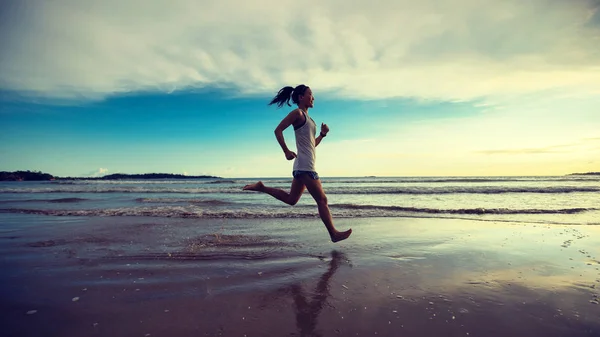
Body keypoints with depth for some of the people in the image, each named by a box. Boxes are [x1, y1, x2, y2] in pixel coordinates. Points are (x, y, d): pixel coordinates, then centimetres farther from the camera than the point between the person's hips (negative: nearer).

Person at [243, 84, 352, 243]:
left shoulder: (307, 117, 22)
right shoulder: (298, 113, -5)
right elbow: (278, 130, -12)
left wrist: (322, 134, 10)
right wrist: (287, 151, -17)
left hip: (305, 167, 10)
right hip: (305, 166, -10)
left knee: (291, 199, 15)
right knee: (322, 200, -4)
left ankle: (261, 187, 19)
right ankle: (334, 233, 4)